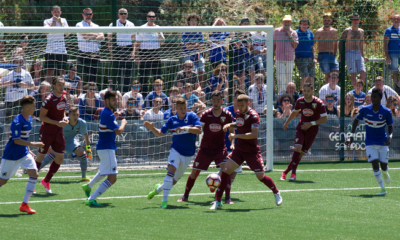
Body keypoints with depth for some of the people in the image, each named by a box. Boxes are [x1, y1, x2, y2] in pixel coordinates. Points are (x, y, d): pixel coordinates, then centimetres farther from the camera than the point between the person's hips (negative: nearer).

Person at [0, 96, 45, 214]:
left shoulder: (29, 119, 6)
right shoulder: (17, 122, -21)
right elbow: (16, 140, -27)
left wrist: (28, 150, 18)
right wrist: (33, 144, -28)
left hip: (24, 154, 8)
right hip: (11, 155, -8)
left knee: (34, 174, -8)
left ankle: (24, 205, -4)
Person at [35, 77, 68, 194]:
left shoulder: (63, 98, 4)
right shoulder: (49, 99, -18)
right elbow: (42, 117, -17)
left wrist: (64, 118, 1)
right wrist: (57, 122, -23)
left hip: (58, 132, 7)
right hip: (46, 132, -7)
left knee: (60, 158, 3)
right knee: (41, 156, 2)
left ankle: (46, 181, 21)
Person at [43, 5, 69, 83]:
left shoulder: (63, 21, 9)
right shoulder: (47, 21, 5)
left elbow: (67, 34, -3)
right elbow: (46, 32, -13)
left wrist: (60, 23, -10)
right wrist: (53, 22, -13)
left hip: (62, 50, 2)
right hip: (50, 51, -2)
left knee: (62, 72, 2)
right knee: (50, 72, -6)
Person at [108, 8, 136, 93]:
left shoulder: (131, 25, 10)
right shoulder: (113, 25, 1)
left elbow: (134, 39, 11)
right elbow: (109, 40, 1)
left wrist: (133, 51, -1)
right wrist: (111, 53, -6)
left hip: (128, 50, 3)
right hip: (117, 50, -3)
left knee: (128, 73, 4)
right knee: (117, 73, -6)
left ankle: (126, 92, 10)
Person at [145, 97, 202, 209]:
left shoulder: (192, 116, -6)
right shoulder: (172, 120, 0)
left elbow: (199, 130, -17)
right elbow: (160, 133, 5)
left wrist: (185, 128, -29)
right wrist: (152, 128, -14)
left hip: (188, 154, 0)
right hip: (176, 150, 0)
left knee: (174, 180, 9)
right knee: (171, 170, -27)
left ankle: (158, 189, 39)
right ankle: (164, 200, -24)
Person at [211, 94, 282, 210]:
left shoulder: (253, 116, -17)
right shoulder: (238, 113, 5)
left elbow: (254, 134, -27)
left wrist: (236, 135, -30)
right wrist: (230, 125, 9)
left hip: (252, 151, -5)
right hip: (239, 149, 5)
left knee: (261, 176, -3)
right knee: (225, 171, -9)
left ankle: (276, 193, 26)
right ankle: (218, 201, -4)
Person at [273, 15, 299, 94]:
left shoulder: (293, 33, 7)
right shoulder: (277, 31, 6)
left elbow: (295, 45, -3)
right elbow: (274, 45, 12)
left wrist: (290, 36, -10)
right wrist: (272, 56, 10)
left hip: (290, 59, 1)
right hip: (279, 60, -1)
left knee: (289, 78, 7)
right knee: (280, 78, -10)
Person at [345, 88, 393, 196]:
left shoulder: (386, 112, -12)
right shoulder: (364, 110, -9)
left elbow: (390, 126, 2)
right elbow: (356, 121, 7)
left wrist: (390, 136, -19)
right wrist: (351, 136, -1)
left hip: (382, 142, 0)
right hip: (370, 143, 0)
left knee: (384, 166, 4)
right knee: (375, 164, -15)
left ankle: (385, 173, 44)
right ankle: (382, 189, -7)